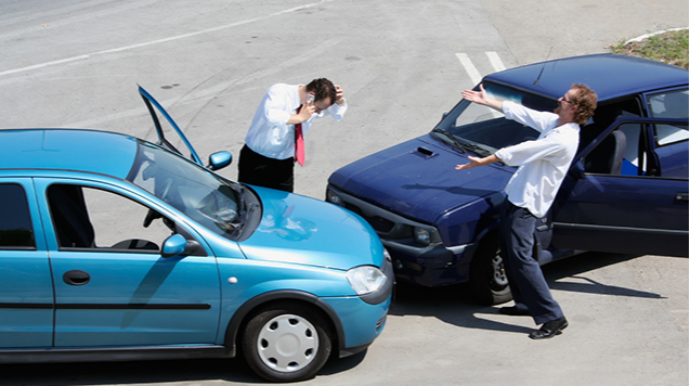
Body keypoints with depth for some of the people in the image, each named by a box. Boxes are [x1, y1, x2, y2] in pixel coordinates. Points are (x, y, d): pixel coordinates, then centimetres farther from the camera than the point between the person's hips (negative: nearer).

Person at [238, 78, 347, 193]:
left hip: (284, 163, 5)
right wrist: (300, 117, -33)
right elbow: (270, 116, -40)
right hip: (257, 161, -5)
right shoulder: (279, 92, -21)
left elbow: (338, 114, 14)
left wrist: (340, 101, -9)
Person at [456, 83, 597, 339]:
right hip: (518, 195, 10)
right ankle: (525, 304, 32)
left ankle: (553, 317, -11)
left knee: (521, 258, -14)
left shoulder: (562, 140, -24)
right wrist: (487, 101, 23)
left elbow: (519, 152, -20)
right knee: (509, 253, 19)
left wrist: (482, 161, -13)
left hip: (527, 203, -10)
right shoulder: (553, 122, 6)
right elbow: (521, 113, 17)